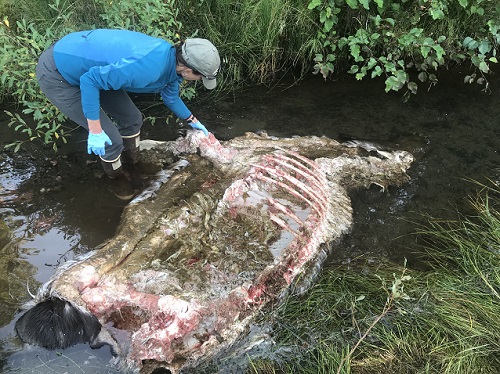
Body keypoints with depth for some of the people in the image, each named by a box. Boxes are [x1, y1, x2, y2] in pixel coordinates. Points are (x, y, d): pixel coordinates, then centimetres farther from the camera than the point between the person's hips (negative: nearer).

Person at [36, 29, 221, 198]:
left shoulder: (170, 55, -5)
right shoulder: (148, 67, -35)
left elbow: (171, 97, 16)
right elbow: (90, 80, -31)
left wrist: (193, 121, 27)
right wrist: (95, 131, -27)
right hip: (57, 76, -8)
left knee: (132, 119, 11)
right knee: (111, 139, -7)